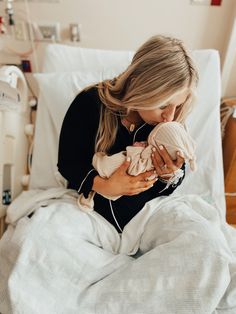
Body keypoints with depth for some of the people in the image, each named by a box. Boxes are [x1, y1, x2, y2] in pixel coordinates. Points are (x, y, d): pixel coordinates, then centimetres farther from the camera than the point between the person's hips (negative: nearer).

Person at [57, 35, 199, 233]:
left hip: (146, 210, 1)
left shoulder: (173, 120, -10)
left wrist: (170, 176, -23)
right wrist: (103, 185, -28)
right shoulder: (90, 103, -19)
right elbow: (67, 163, -9)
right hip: (92, 205, 1)